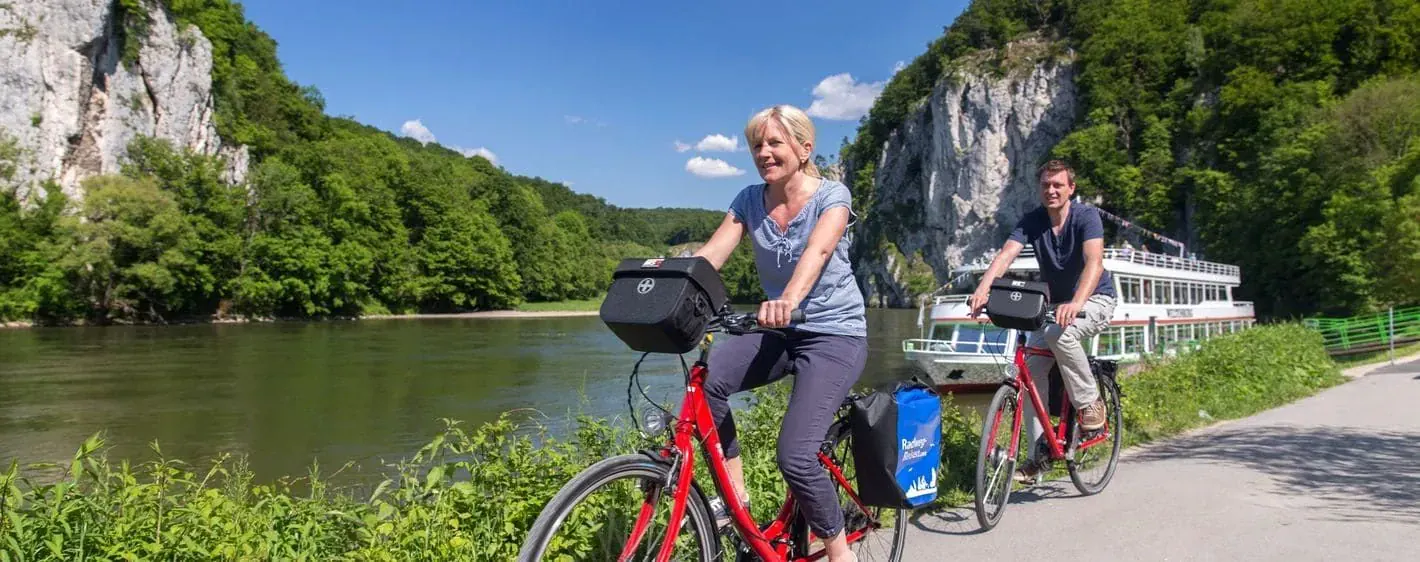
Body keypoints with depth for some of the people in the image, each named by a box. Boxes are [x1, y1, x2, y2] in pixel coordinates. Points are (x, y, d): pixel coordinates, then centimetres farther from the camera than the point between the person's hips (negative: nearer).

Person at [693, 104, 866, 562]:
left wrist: (790, 298, -52)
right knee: (706, 376, -26)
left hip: (835, 334, -4)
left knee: (795, 455, -20)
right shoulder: (750, 200, 3)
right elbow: (709, 255, -12)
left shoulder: (831, 195, -10)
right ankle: (735, 495, -10)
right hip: (781, 333, 5)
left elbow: (816, 251, -31)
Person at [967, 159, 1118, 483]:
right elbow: (1006, 254, -22)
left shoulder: (1086, 217, -18)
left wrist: (1076, 303, -52)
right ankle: (1037, 454, -1)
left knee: (1059, 333, -36)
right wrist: (983, 288, -42)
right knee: (1031, 368, -11)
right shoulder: (1032, 221, -6)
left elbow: (1095, 262, -34)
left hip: (1095, 299, -5)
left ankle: (1089, 402, -12)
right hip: (1055, 303, 5)